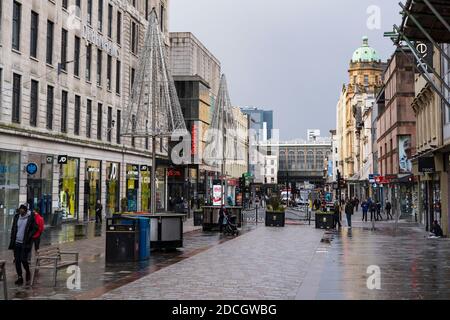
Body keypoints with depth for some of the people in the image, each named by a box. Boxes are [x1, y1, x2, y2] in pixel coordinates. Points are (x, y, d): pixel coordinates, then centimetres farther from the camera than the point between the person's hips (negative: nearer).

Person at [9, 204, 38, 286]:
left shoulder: (31, 217, -7)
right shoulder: (17, 216, 6)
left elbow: (35, 228, -4)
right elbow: (13, 229, 13)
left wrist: (29, 237, -13)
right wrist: (12, 241, 7)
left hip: (25, 243, -5)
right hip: (17, 242, 5)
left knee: (23, 260, -9)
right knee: (17, 260, 5)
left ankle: (28, 272, 19)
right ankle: (19, 278, 15)